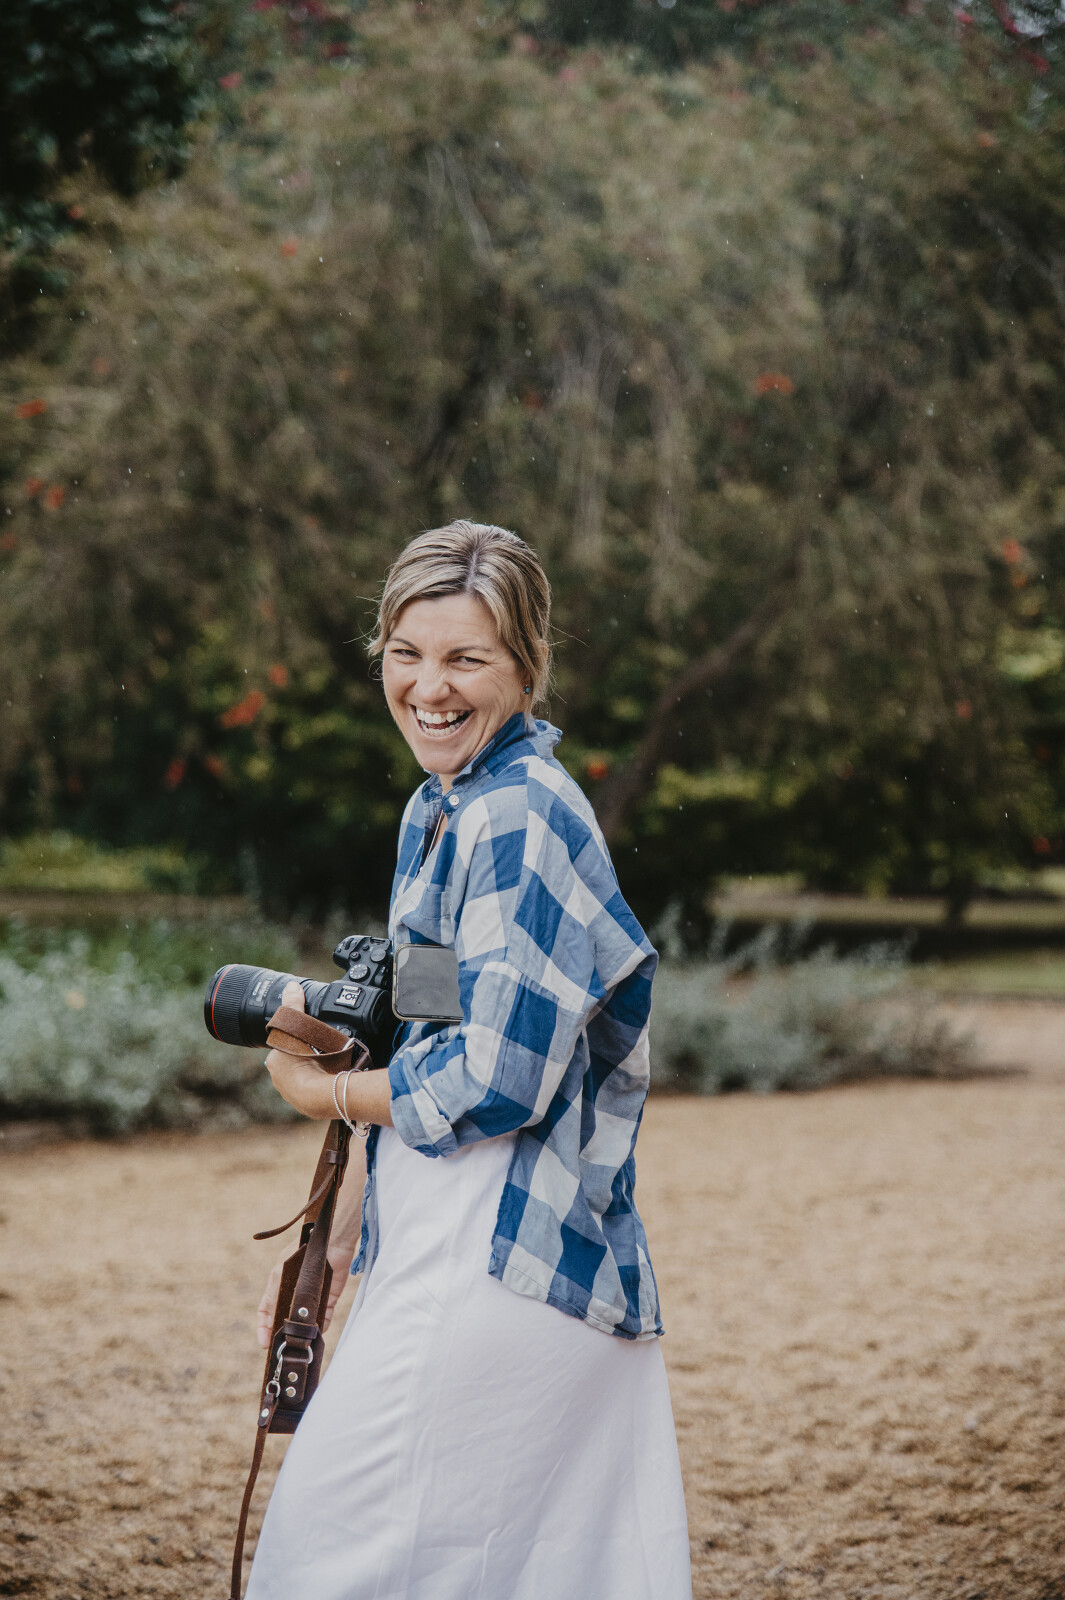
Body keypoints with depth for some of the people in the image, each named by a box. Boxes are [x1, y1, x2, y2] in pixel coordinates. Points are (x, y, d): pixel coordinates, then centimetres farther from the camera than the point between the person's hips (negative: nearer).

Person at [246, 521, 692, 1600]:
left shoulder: (522, 822, -16)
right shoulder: (437, 812, 14)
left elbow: (493, 1086, -20)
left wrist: (320, 1091, -5)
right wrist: (336, 1244, 20)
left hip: (497, 1265, -9)